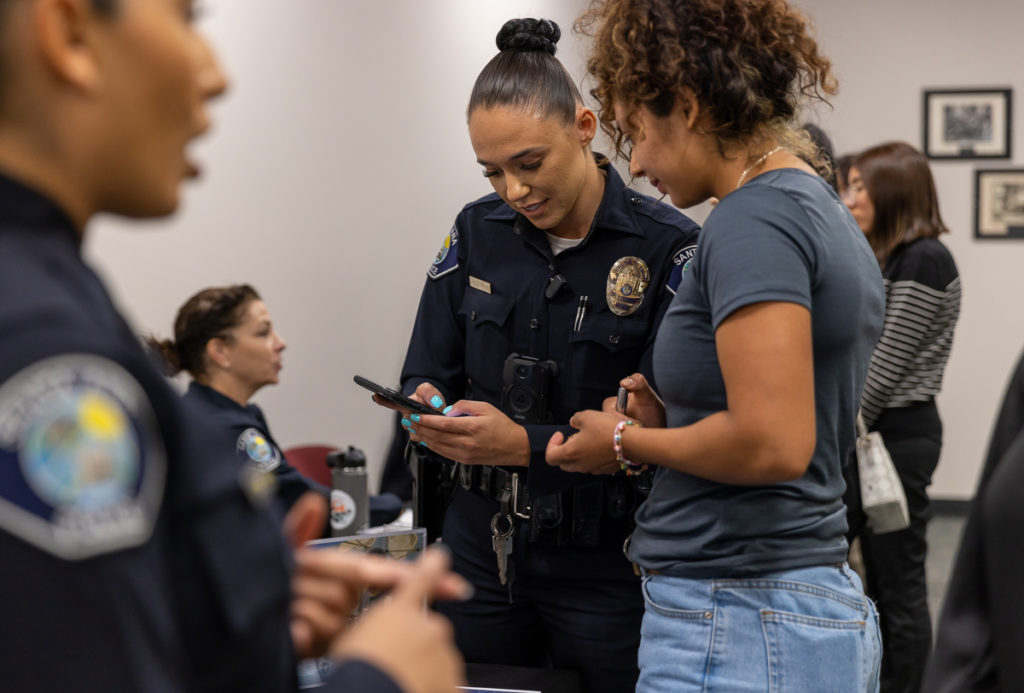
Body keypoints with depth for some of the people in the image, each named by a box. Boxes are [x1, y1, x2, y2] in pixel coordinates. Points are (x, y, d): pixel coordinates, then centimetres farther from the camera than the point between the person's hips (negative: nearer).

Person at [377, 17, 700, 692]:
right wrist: (430, 412, -15)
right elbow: (426, 375, 8)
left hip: (604, 573, -4)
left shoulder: (668, 248, -13)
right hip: (482, 555, 4)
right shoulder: (478, 232, 3)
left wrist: (526, 445, -25)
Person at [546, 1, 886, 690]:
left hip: (737, 629, -10)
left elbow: (773, 442, -24)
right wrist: (668, 425, 11)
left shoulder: (752, 219, -15)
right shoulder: (830, 216, 15)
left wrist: (628, 441, -9)